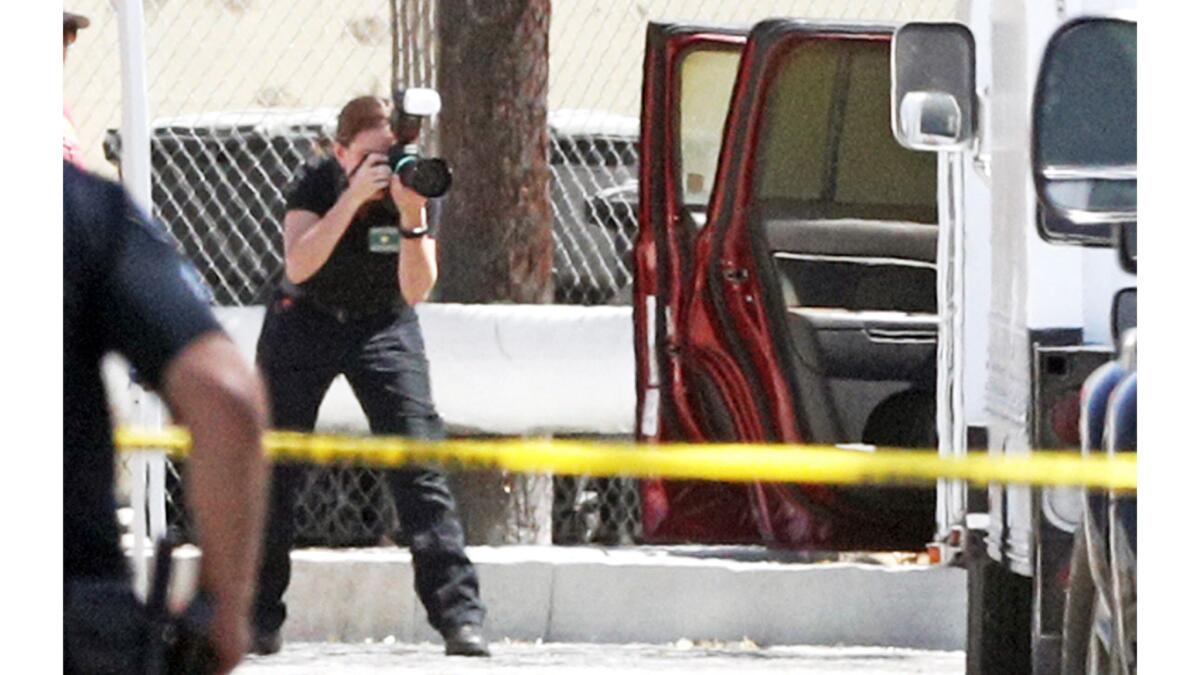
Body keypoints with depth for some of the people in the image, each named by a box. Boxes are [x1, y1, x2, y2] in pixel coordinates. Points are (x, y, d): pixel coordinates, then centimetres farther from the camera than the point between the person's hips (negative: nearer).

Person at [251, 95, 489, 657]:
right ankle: (257, 620, 13)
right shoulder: (316, 184, -17)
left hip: (383, 328, 0)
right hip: (306, 322, 0)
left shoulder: (413, 182, -15)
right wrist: (354, 196, -39)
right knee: (274, 470, 0)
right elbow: (299, 266, -33)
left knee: (418, 463, -14)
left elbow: (416, 290, -22)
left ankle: (458, 614, -17)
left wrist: (411, 216, -37)